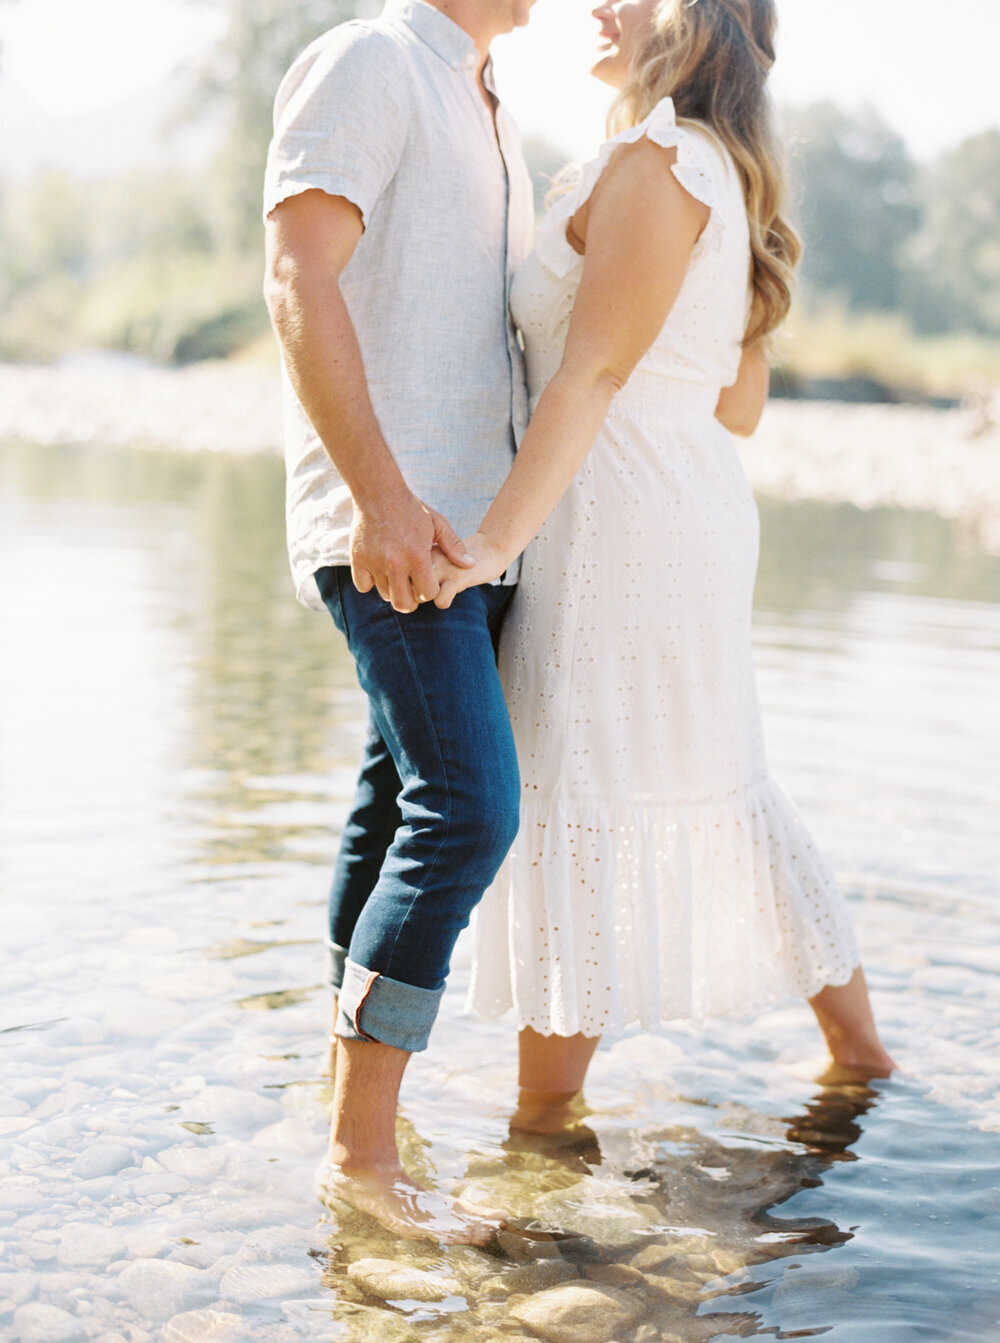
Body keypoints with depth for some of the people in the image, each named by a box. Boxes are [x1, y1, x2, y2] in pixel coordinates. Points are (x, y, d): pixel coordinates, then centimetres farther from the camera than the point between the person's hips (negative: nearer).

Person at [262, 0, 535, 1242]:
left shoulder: (486, 118, 23)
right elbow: (298, 277, -16)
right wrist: (380, 492, -25)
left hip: (470, 527, 9)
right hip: (388, 523, -9)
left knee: (405, 806, 10)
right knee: (467, 805, -17)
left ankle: (351, 1112, 19)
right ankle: (363, 1152, -11)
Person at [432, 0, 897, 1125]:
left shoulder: (655, 160, -12)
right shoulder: (725, 182, 15)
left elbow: (594, 373, -20)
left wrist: (496, 540, -24)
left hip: (619, 520, -10)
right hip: (695, 511, 10)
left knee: (567, 812, -3)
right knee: (712, 794, 19)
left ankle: (538, 1136, 6)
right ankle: (859, 1051, 30)